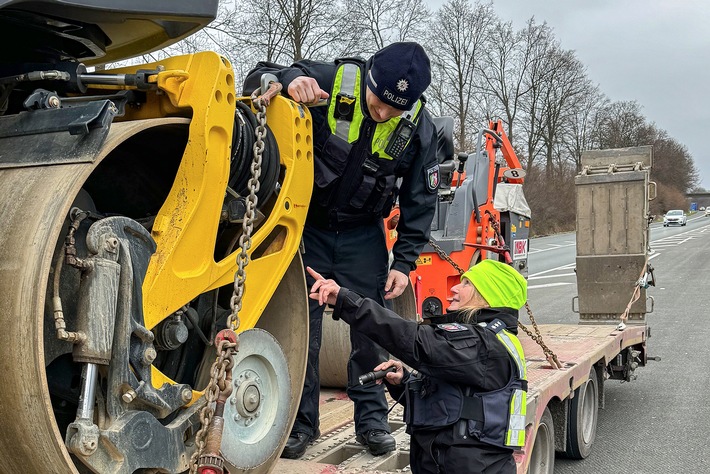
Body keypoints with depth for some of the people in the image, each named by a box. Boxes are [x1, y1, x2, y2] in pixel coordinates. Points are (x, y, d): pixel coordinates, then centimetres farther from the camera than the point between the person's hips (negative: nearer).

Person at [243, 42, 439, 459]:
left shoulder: (419, 127, -12)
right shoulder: (330, 81, -20)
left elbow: (421, 201, -4)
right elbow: (256, 80, -16)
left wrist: (404, 262, -9)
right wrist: (290, 79, -38)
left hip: (363, 234, 2)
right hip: (308, 223, -1)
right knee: (303, 323, 0)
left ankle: (372, 419, 19)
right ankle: (300, 421, 14)